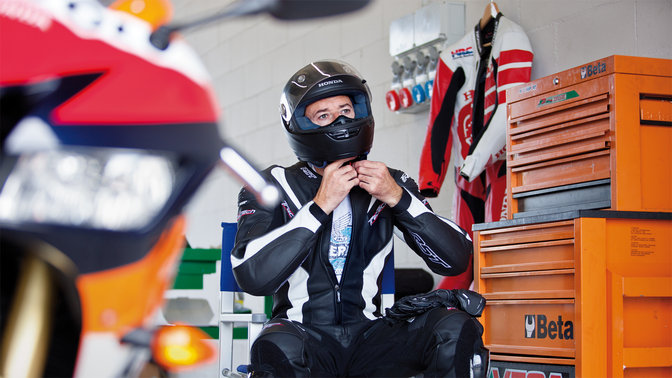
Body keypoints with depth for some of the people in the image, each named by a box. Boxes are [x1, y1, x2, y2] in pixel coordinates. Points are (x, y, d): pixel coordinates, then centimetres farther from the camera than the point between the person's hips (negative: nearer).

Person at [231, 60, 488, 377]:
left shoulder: (389, 183, 9)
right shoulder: (273, 187, 0)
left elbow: (456, 260, 1)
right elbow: (252, 277, -16)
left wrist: (398, 198, -10)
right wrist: (321, 206, -17)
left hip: (368, 337, 4)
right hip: (302, 332, -4)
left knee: (456, 327, -23)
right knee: (279, 348, -39)